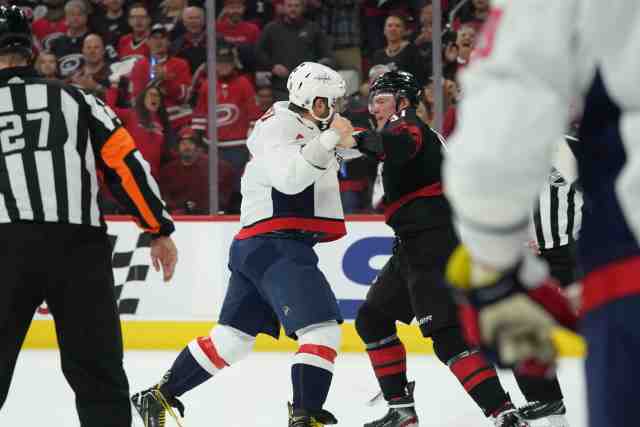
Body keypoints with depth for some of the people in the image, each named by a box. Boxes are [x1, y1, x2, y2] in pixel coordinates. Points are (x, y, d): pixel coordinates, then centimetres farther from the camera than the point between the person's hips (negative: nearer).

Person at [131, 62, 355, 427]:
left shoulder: (309, 130, 22)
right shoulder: (279, 126, -10)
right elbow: (289, 177, -26)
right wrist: (329, 140, -32)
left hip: (257, 249, 11)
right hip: (276, 247, -11)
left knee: (233, 337, 13)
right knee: (322, 328, -17)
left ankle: (159, 397, 18)